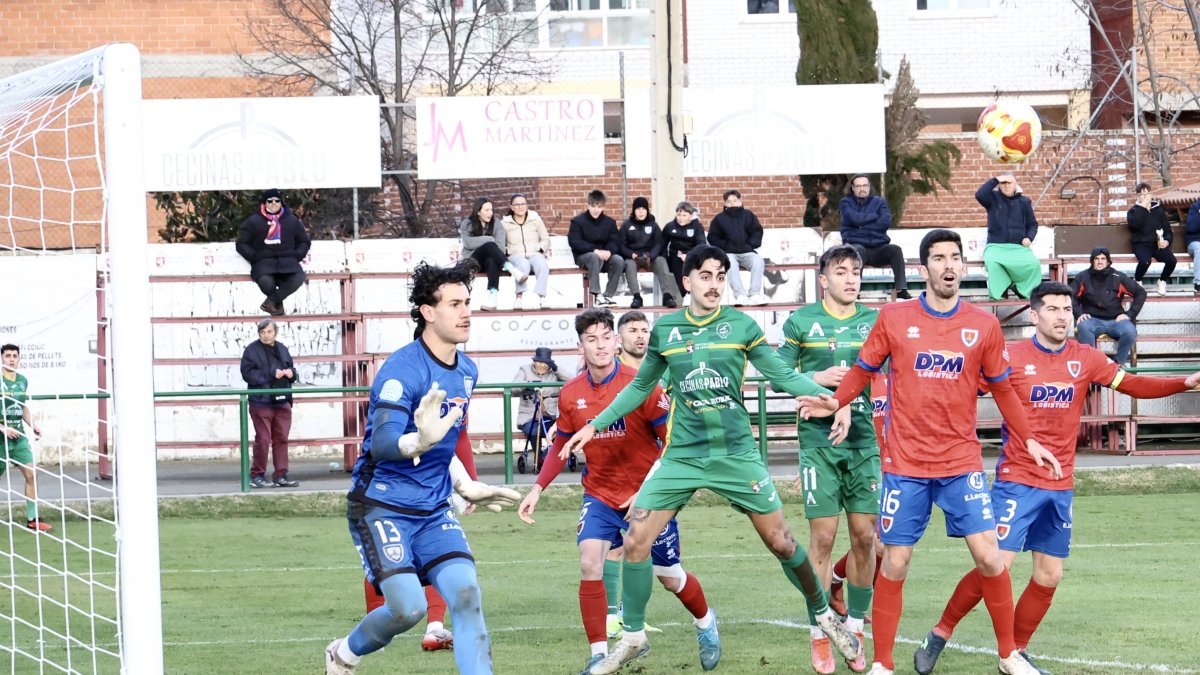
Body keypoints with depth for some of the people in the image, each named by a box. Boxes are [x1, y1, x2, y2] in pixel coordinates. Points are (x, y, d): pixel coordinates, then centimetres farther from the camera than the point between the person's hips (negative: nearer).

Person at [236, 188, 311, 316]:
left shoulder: (292, 220, 19)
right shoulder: (253, 221, 12)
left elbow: (305, 242, 25)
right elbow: (241, 244, 13)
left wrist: (297, 255, 5)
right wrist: (254, 256, -5)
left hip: (287, 261, 2)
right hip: (263, 262, -2)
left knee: (298, 278, -32)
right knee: (266, 282, -38)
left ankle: (271, 301, -15)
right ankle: (277, 302, -5)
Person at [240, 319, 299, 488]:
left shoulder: (282, 349, 14)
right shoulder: (252, 350, -5)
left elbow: (291, 369, 25)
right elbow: (248, 373, -15)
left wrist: (290, 373, 0)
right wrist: (272, 374, -18)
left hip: (282, 402, 6)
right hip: (261, 402, -6)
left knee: (281, 439, 6)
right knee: (263, 439, -4)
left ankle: (281, 476, 11)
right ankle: (257, 476, 4)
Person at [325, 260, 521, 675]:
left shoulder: (467, 372, 9)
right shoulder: (402, 371, -18)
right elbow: (381, 444, -29)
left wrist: (467, 488, 24)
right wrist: (419, 441, -47)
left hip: (434, 511, 7)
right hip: (382, 508, -7)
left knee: (467, 594, -13)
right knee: (408, 608, -16)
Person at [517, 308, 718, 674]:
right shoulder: (572, 394, -4)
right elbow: (561, 445, 11)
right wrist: (537, 489, 2)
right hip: (600, 493, 3)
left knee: (670, 577, 8)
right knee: (589, 563, -19)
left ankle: (705, 622, 40)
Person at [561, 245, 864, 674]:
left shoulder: (741, 326, -2)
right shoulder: (664, 330, 4)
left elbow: (782, 375, 0)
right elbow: (641, 387, 17)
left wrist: (826, 395, -16)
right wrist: (595, 425, 15)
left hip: (736, 453, -2)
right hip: (681, 455, 2)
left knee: (780, 541, 0)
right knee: (635, 540, -7)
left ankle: (824, 615, 23)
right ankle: (633, 639, 9)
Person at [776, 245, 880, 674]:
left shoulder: (875, 322, 8)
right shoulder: (801, 322, 2)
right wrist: (817, 379, -11)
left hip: (866, 441, 2)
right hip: (819, 441, -2)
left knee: (865, 535, 2)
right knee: (823, 537, -4)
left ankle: (855, 627, 15)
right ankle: (819, 634, 4)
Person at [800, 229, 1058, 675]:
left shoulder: (984, 325, 2)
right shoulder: (894, 319, -2)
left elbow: (1002, 388, 13)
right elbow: (863, 370, 8)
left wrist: (1028, 440, 12)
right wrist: (836, 402, -7)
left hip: (962, 461, 1)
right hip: (905, 464, -1)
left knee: (988, 555, -6)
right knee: (894, 564, 1)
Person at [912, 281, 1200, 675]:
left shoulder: (1084, 359, 3)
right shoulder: (1011, 358, -8)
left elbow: (1132, 385, 6)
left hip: (1061, 486, 5)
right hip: (1017, 481, -5)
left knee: (1049, 577, 7)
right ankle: (940, 635, 3)